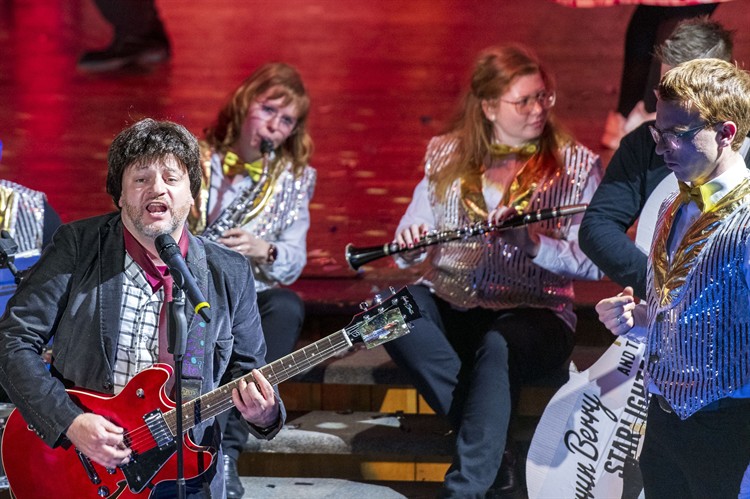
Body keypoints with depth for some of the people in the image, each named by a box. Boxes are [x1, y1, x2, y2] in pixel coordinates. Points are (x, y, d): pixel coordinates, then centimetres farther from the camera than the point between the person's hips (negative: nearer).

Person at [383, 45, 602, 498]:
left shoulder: (577, 165, 2)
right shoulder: (447, 156, 10)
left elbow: (594, 262, -6)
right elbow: (408, 252, 9)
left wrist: (532, 241, -23)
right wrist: (410, 243, -15)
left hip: (534, 311, -3)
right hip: (449, 306, 3)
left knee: (497, 346, -39)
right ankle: (496, 456, -26)